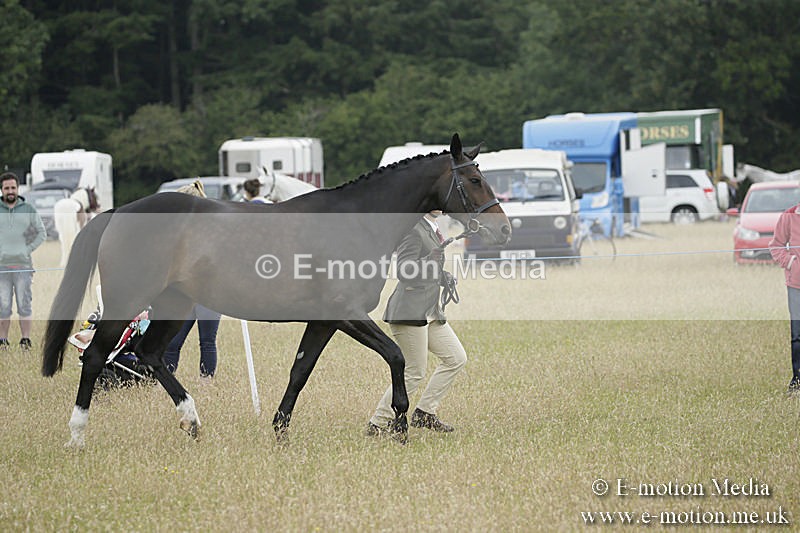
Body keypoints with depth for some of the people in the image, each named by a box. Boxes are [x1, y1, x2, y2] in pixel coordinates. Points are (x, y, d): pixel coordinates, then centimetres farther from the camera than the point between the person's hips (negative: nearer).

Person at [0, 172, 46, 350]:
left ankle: (25, 340, 1)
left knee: (24, 304, -3)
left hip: (23, 264, 0)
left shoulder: (29, 210, 7)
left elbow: (41, 233, 12)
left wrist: (28, 249, 0)